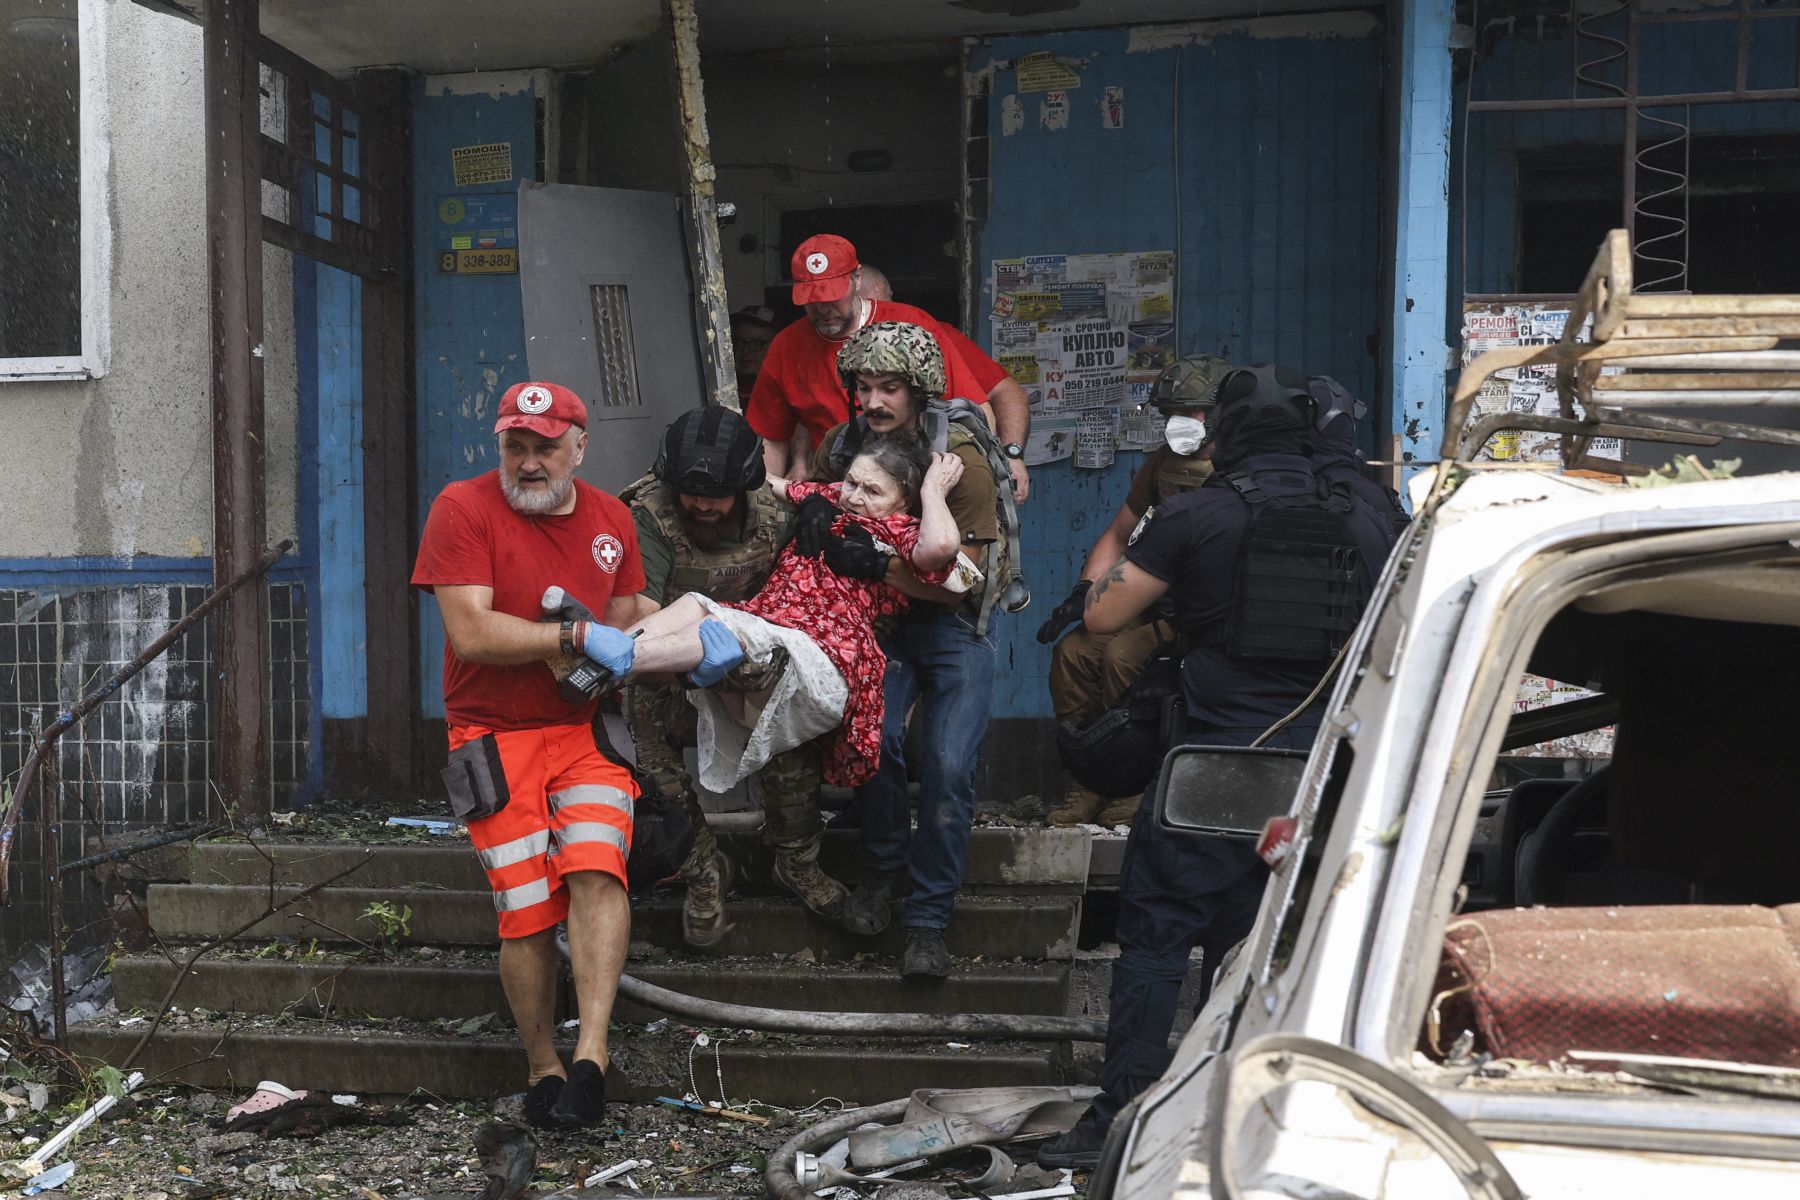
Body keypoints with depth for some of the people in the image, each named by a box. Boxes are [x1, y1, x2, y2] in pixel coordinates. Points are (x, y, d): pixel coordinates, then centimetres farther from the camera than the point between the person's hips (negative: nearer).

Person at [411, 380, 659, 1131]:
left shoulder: (610, 519, 11)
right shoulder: (463, 508, -5)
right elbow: (470, 633, -14)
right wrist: (574, 637, -15)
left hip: (586, 730, 3)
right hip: (495, 737, -3)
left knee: (596, 870, -20)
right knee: (527, 908, -7)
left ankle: (591, 1052, -22)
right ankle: (541, 1065, 10)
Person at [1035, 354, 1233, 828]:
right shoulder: (1163, 462, 14)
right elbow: (1117, 536, 22)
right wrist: (1084, 591, 5)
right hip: (1160, 603, 8)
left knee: (1123, 654, -29)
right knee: (1073, 649, -14)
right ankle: (1088, 784, -6)